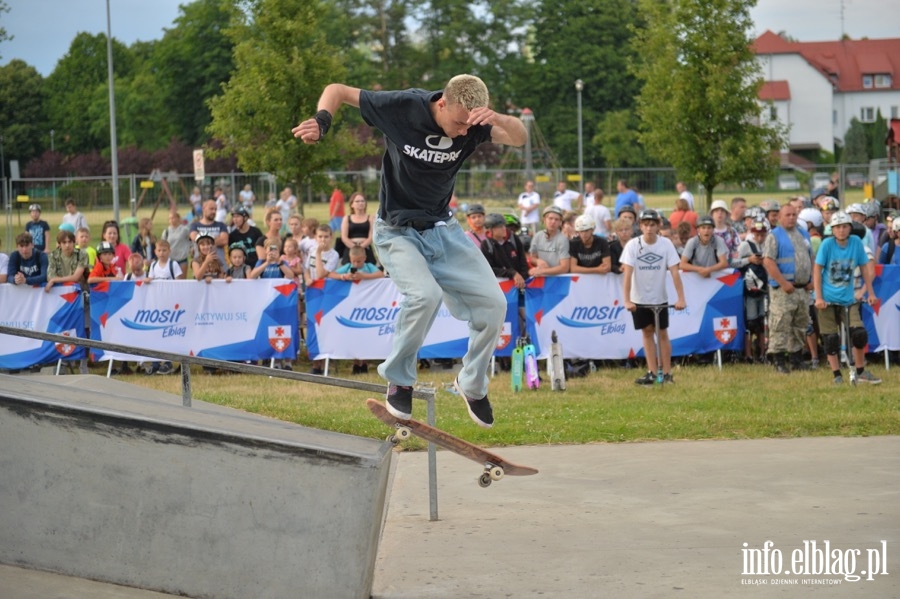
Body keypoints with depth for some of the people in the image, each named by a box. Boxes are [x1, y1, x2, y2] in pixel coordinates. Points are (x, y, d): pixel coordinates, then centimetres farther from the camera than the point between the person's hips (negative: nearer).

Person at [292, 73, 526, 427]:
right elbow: (338, 91, -11)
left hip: (443, 229, 5)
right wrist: (321, 122, -30)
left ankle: (472, 385, 19)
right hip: (398, 231, -4)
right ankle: (398, 381, -9)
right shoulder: (402, 108, -20)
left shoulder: (471, 126, -11)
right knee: (425, 294, -30)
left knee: (493, 303, -4)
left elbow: (519, 138, -22)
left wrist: (500, 120, -43)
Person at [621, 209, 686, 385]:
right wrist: (627, 300, -28)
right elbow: (627, 273, -20)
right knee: (647, 333, 5)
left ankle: (667, 373, 8)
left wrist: (681, 298, -23)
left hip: (660, 298, 0)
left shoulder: (666, 244, -13)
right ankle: (652, 373, 8)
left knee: (662, 333, 3)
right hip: (639, 299, 0)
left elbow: (674, 272, -16)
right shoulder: (633, 245, -15)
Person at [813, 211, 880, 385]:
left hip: (848, 299, 2)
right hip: (828, 299, -2)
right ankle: (837, 375, 12)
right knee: (831, 339, 0)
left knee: (859, 334, -8)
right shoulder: (827, 244, -10)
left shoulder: (856, 242, -4)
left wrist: (870, 293, 4)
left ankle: (861, 372, 10)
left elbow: (864, 268, 5)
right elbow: (817, 271, -7)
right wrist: (818, 298, -12)